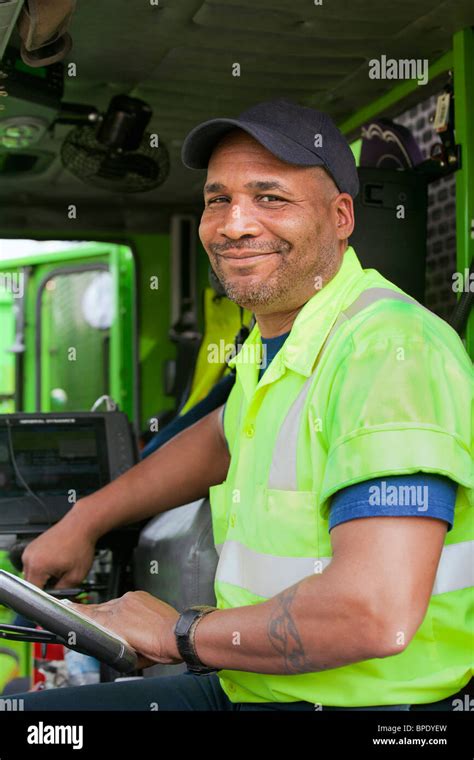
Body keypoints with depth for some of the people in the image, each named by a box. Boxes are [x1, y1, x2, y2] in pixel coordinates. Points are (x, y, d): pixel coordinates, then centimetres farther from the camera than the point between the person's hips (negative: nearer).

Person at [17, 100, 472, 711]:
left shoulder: (391, 350, -22)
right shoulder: (274, 343, 8)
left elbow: (377, 616, -31)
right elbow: (221, 439, 31)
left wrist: (179, 633, -16)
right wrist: (83, 519, 25)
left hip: (365, 704, -9)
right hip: (248, 687, 9)